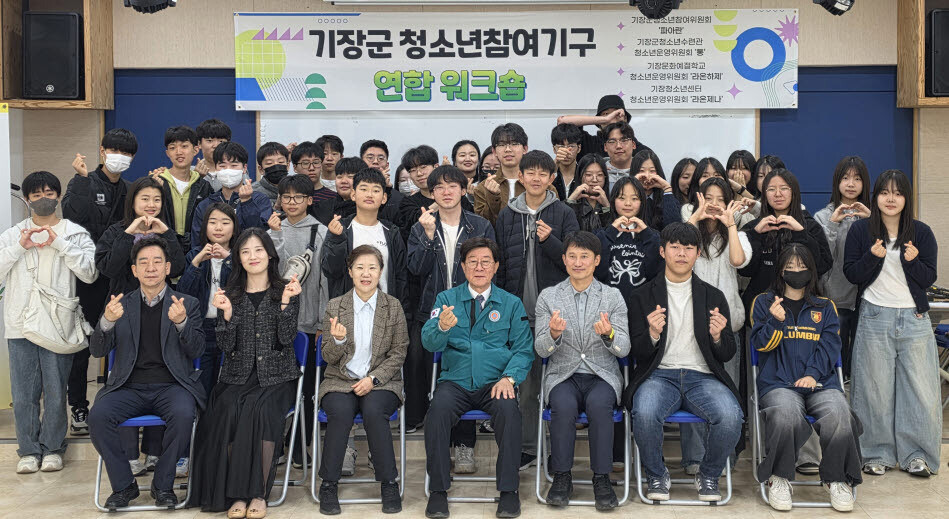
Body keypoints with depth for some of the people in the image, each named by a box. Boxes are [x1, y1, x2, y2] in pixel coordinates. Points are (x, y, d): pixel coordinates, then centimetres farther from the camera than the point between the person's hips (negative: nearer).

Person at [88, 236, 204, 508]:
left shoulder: (187, 304, 10)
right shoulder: (120, 304, 14)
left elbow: (196, 351, 0)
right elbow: (97, 351, 5)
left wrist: (182, 322, -20)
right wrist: (107, 321, -15)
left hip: (171, 386, -2)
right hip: (129, 387, 2)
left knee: (182, 414, -33)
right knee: (98, 415, -26)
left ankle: (163, 484, -12)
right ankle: (124, 484, -7)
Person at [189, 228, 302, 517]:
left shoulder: (285, 291, 7)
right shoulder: (230, 295, 11)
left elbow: (286, 338, -5)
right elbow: (226, 347, 3)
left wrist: (285, 302, -16)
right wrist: (228, 313, -13)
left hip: (276, 377, -1)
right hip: (238, 376, 2)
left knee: (261, 408, -33)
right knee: (229, 410, -30)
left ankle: (259, 494, -23)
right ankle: (236, 493, -22)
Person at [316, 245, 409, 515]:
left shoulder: (393, 306, 4)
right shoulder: (334, 306, 6)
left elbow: (398, 353, 3)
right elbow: (328, 357, 5)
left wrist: (373, 379, -11)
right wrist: (338, 340, -18)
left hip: (381, 381, -1)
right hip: (340, 381, 1)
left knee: (373, 411, -32)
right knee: (341, 412, -31)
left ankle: (389, 484, -18)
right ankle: (328, 485, -16)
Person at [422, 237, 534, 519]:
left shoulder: (511, 304, 12)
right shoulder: (446, 299, 11)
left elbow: (523, 348, 6)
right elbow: (429, 342, -2)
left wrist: (509, 377, -14)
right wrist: (442, 327, -26)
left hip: (495, 383, 0)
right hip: (455, 382, 0)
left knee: (508, 409, -32)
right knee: (438, 410, -30)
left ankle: (508, 491, -19)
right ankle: (438, 491, -16)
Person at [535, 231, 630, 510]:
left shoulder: (613, 296, 6)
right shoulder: (548, 297, 6)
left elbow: (624, 349, -1)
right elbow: (541, 350, 0)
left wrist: (609, 334, -24)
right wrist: (554, 334, -23)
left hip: (602, 375, 0)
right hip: (563, 375, 0)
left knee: (599, 404, -33)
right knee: (564, 406, -32)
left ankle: (602, 478, -19)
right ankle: (562, 476, -14)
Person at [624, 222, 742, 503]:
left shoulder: (713, 296, 14)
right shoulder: (643, 296, 9)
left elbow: (727, 355, 12)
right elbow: (638, 353, 4)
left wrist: (717, 337, -12)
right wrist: (653, 335, -18)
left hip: (703, 376, 1)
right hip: (659, 374, -1)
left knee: (730, 416, -30)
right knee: (645, 414, -34)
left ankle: (708, 476, 0)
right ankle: (657, 476, -5)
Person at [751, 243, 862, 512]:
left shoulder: (825, 307, 22)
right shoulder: (764, 302, 17)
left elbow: (830, 346, 9)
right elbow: (760, 344, 7)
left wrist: (813, 374, -8)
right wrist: (776, 321, -12)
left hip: (821, 381, 2)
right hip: (778, 382, -2)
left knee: (838, 416, -31)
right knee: (786, 415, -36)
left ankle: (837, 480, -9)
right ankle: (778, 478, -14)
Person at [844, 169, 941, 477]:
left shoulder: (921, 233, 5)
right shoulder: (860, 230, 3)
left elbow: (929, 279, 4)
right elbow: (851, 274, 1)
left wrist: (913, 261, -15)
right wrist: (873, 257, -15)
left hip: (914, 318, 1)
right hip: (874, 317, -1)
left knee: (920, 387, 0)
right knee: (875, 388, 3)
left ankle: (916, 455, 11)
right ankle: (877, 454, 13)